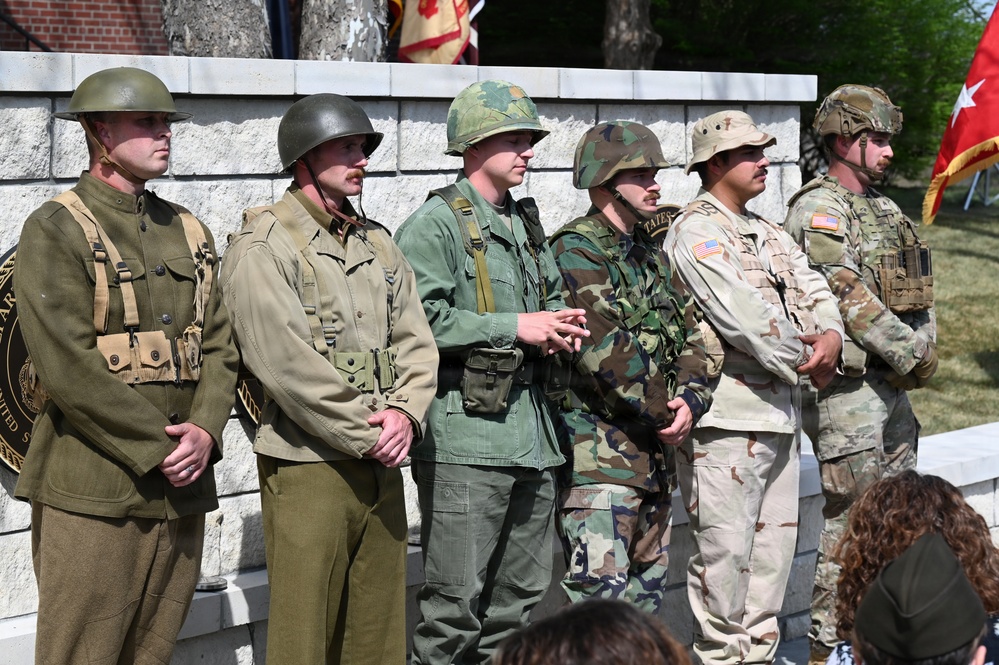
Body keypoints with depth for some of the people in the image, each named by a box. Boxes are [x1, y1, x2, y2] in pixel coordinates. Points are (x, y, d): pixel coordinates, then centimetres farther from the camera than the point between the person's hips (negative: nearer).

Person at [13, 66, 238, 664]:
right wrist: (158, 448, -15)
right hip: (93, 493, -6)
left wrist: (206, 431, -8)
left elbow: (219, 346, 11)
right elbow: (67, 364, -15)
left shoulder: (189, 232, 15)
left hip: (182, 487, 6)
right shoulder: (56, 230, -6)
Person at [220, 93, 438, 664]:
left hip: (382, 466, 7)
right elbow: (287, 362, -16)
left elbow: (417, 343, 11)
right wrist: (367, 434, -15)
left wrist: (406, 413, -8)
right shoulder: (263, 247, -8)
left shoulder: (378, 243, 15)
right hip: (309, 466, -7)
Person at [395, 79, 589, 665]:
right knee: (457, 600, -6)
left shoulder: (528, 223, 19)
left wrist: (561, 326, 9)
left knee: (523, 595, 13)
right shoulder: (435, 224, -6)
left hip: (533, 433, 8)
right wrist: (513, 327, -15)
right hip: (467, 434, -8)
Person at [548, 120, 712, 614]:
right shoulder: (575, 252, -11)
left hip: (655, 454, 9)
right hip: (598, 456, -9)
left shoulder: (650, 254, 17)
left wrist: (690, 398, -5)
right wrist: (665, 413, -12)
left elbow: (688, 336, 14)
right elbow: (605, 350, -20)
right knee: (602, 593, -14)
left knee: (647, 592, 14)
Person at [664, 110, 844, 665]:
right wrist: (808, 362, -10)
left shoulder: (769, 234, 19)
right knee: (725, 548, -5)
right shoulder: (695, 233, -10)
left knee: (775, 539, 13)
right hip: (726, 416, -9)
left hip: (780, 412, 9)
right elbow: (746, 317, -19)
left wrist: (832, 335, -8)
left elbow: (814, 290, 14)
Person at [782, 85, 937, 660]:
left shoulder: (883, 209, 18)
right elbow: (849, 295, -20)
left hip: (890, 387, 9)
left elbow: (919, 291, 15)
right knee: (850, 523, -6)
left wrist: (922, 344, -2)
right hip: (848, 388, -9)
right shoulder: (818, 210, -11)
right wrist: (913, 353, -17)